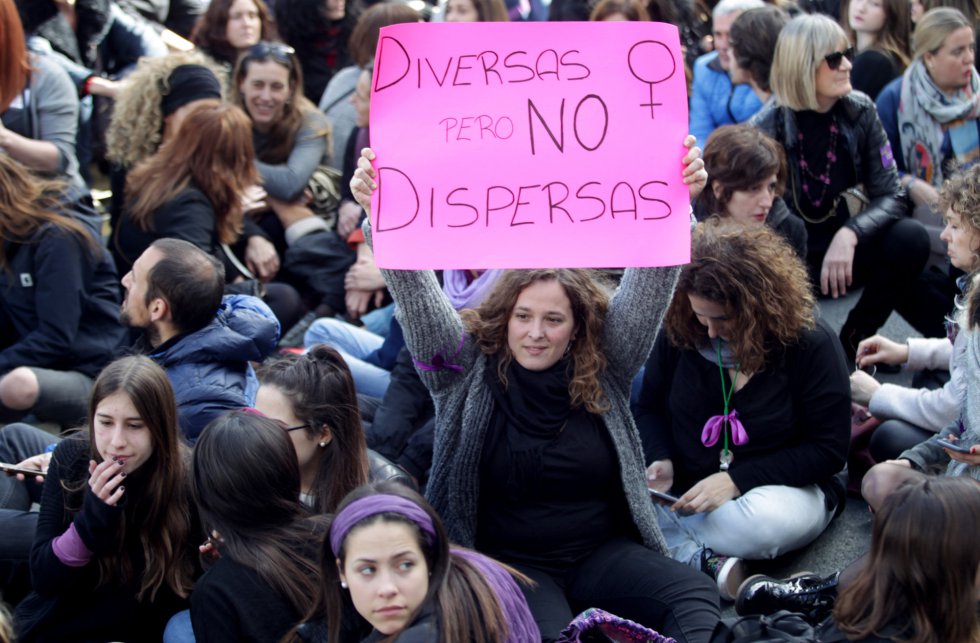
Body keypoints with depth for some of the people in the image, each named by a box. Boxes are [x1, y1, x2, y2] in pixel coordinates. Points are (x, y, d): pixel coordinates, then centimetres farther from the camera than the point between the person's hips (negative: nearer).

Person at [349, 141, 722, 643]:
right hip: (508, 561, -3)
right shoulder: (468, 367, 0)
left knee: (697, 596, -26)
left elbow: (649, 284, -6)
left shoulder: (605, 368, 4)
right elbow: (415, 294, -12)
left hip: (603, 553, 3)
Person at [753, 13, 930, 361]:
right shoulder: (768, 128, -15)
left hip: (843, 245, 4)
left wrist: (850, 234, -29)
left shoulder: (859, 112, -6)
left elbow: (890, 197, -10)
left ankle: (856, 338, -4)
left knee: (910, 238, -25)